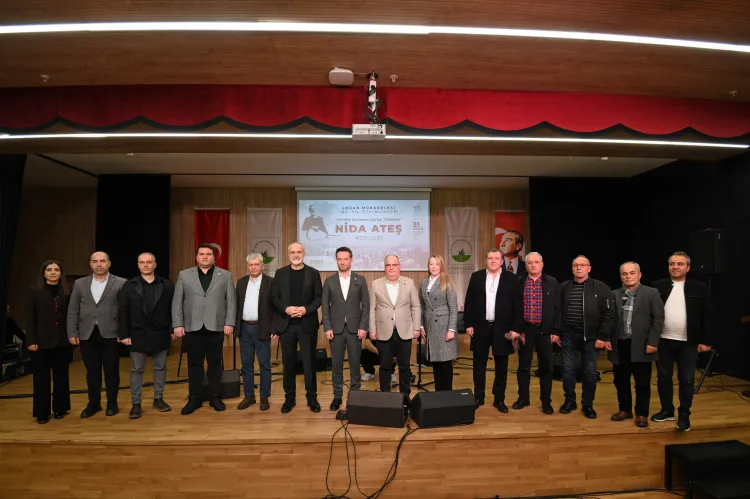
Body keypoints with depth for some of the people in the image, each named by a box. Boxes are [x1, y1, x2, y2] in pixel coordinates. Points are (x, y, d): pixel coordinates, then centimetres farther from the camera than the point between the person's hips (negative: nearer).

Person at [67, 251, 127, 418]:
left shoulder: (121, 283, -2)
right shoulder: (80, 283, 9)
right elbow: (73, 310, 10)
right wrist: (72, 333, 4)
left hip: (110, 334, -3)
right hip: (87, 334, 3)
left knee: (111, 371, 6)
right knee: (92, 371, 11)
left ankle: (112, 403, 21)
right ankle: (94, 403, 26)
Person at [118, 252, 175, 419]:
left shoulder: (167, 285, 2)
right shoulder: (129, 286, 1)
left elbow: (173, 309, 2)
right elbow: (122, 312, -1)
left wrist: (173, 329, -3)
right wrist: (124, 334, -6)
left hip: (160, 334, 1)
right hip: (138, 335, 0)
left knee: (160, 368, 10)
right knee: (136, 370, 6)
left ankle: (158, 399, 22)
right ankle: (136, 404, 15)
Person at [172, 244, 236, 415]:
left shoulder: (225, 275, 5)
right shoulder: (184, 275, 7)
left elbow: (231, 301, 2)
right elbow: (177, 302, 5)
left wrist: (229, 323, -6)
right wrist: (178, 324, -2)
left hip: (216, 327, -1)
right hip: (192, 328, 1)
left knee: (215, 363, 7)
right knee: (194, 364, 8)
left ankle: (215, 397, 19)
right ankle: (194, 398, 19)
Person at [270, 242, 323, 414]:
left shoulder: (313, 273, 3)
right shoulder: (280, 273, 6)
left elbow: (319, 297, 0)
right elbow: (274, 297, 3)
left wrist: (306, 309, -16)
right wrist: (286, 309, -14)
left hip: (307, 324, -1)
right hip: (286, 324, 1)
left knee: (309, 362, 5)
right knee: (288, 362, 9)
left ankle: (312, 398, 17)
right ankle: (289, 398, 21)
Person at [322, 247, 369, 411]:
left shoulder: (360, 280, 2)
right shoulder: (329, 281, 4)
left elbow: (366, 305, 1)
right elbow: (325, 306, 2)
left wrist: (363, 326, -7)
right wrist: (327, 327, -6)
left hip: (354, 328, 0)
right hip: (336, 328, 1)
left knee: (354, 364, 6)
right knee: (336, 364, 7)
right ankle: (337, 396, 18)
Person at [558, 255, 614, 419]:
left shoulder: (601, 288, -4)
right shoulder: (563, 287, 3)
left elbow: (608, 314, -6)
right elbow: (557, 311, 7)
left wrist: (602, 336, -10)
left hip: (591, 337, -2)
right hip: (568, 335, 2)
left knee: (590, 372, 7)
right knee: (568, 369, 8)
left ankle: (588, 404, 22)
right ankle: (569, 400, 24)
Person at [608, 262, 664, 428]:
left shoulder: (651, 293, -2)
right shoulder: (614, 294, 7)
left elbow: (658, 319, -5)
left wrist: (652, 342, -12)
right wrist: (606, 338, -1)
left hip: (640, 345, -3)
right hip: (619, 344, 3)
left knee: (642, 382, 6)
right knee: (620, 380, 12)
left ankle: (642, 414, 20)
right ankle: (625, 409, 28)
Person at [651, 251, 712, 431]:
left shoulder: (699, 288, 0)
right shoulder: (658, 286, 2)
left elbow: (706, 316, 1)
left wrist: (705, 341, -3)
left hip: (688, 343, -1)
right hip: (663, 341, 2)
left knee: (686, 380, 5)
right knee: (663, 377, 11)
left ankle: (684, 415, 18)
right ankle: (667, 410, 26)